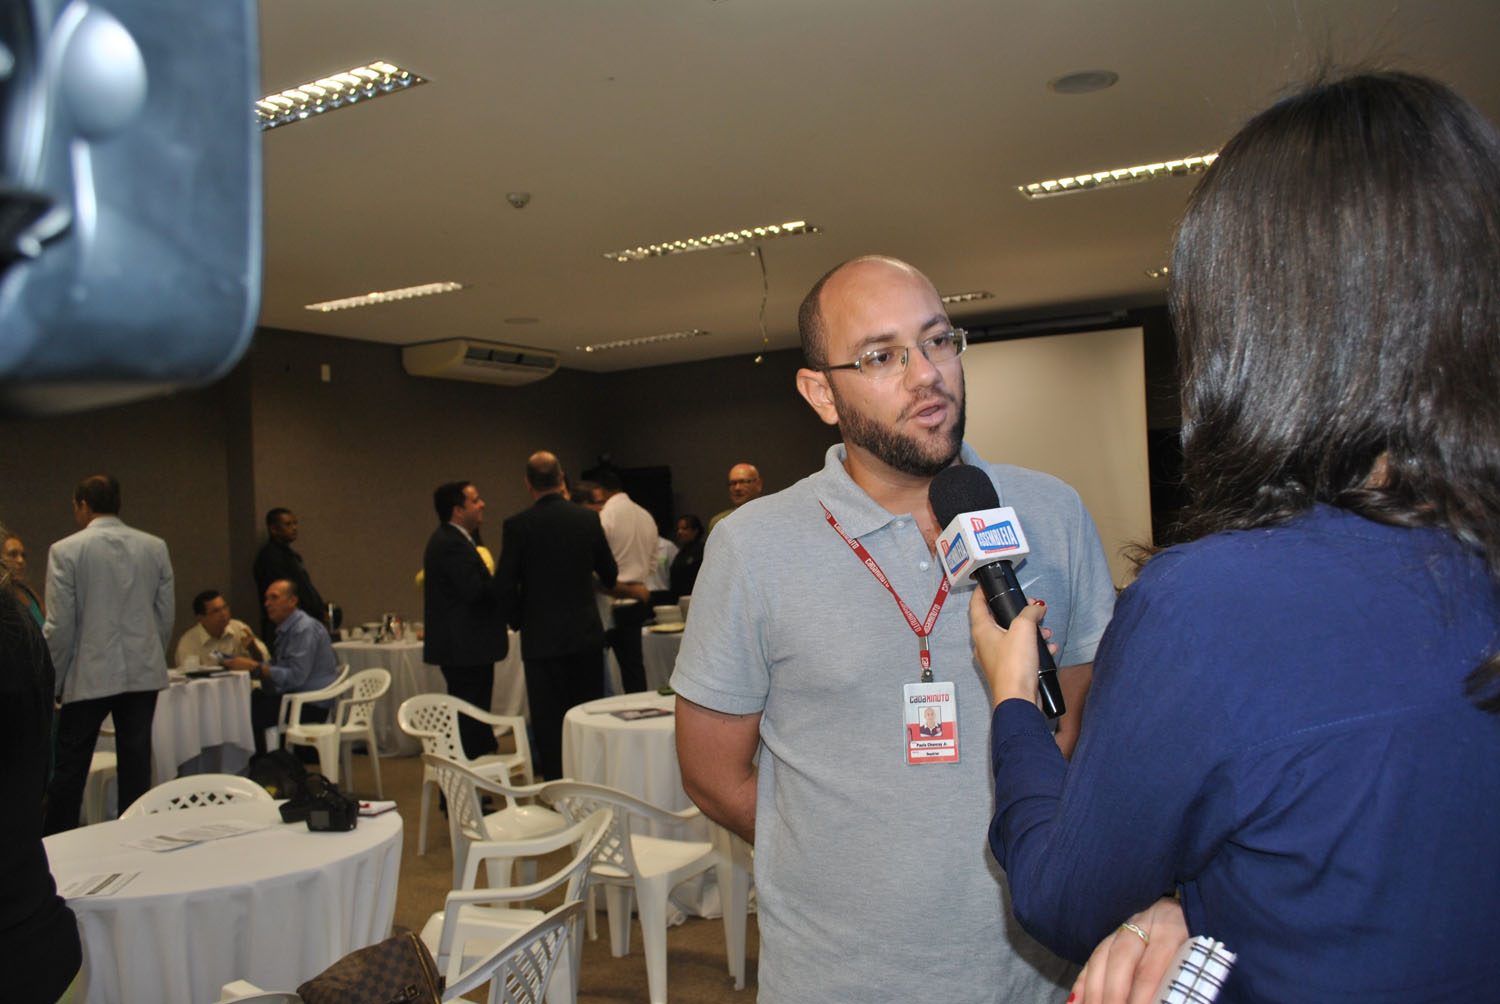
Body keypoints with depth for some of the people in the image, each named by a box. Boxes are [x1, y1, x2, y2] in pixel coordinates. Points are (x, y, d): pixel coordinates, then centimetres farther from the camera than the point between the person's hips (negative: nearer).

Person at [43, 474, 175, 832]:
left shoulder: (65, 551, -7)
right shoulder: (155, 547, 3)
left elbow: (59, 626, -7)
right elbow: (165, 617, 6)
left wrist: (51, 682, 4)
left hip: (89, 676, -3)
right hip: (143, 673, 3)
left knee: (70, 768, 9)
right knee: (136, 765, 8)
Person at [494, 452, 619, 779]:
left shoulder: (518, 525, -11)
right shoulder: (588, 518, 0)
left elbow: (504, 584, -10)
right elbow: (609, 574, 10)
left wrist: (518, 621, 7)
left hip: (543, 638, -3)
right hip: (587, 633, 3)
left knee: (550, 722, 5)